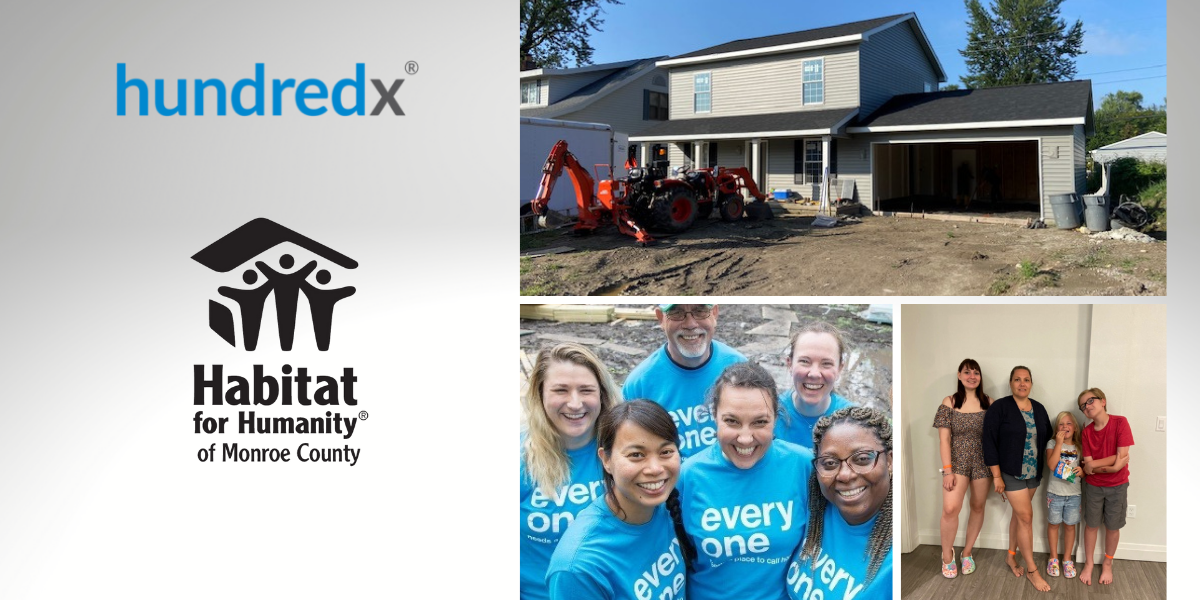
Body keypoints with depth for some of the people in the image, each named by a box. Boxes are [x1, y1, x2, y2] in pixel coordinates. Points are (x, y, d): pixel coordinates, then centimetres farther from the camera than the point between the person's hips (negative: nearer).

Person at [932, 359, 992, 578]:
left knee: (978, 507, 9)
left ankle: (967, 552, 26)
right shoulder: (949, 402, -1)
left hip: (982, 462, 3)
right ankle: (947, 555, 2)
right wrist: (947, 470, -12)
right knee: (950, 508, -16)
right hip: (957, 461, -2)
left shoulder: (989, 403, 4)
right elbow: (944, 438, -5)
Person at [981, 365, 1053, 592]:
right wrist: (996, 476, -15)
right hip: (1011, 473, -5)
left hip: (1033, 472, 5)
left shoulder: (1039, 409, 5)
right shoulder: (999, 408, -13)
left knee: (1019, 514, 14)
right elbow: (989, 442, -14)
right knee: (1026, 516, -5)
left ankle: (1011, 556, 31)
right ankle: (1032, 570, 5)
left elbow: (1047, 438, 13)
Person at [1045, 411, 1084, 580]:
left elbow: (1086, 469, 10)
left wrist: (1082, 471, -14)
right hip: (1055, 493, -2)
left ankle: (1067, 559, 23)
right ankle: (1053, 558, 24)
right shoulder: (1052, 444, -4)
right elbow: (1051, 464, -20)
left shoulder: (1079, 446, 3)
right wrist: (1059, 442, -22)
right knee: (1054, 524, 9)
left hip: (1074, 494, 2)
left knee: (1070, 526, 9)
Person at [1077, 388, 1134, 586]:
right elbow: (1088, 466, -9)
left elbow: (1122, 456, -19)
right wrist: (1110, 466, -22)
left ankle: (1107, 564, 31)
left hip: (1117, 486, -2)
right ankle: (1089, 563, 28)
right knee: (1091, 524, 11)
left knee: (1112, 527, 11)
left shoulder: (1120, 422, -14)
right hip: (1093, 486, 2)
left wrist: (1094, 465, -15)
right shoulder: (1087, 432, -5)